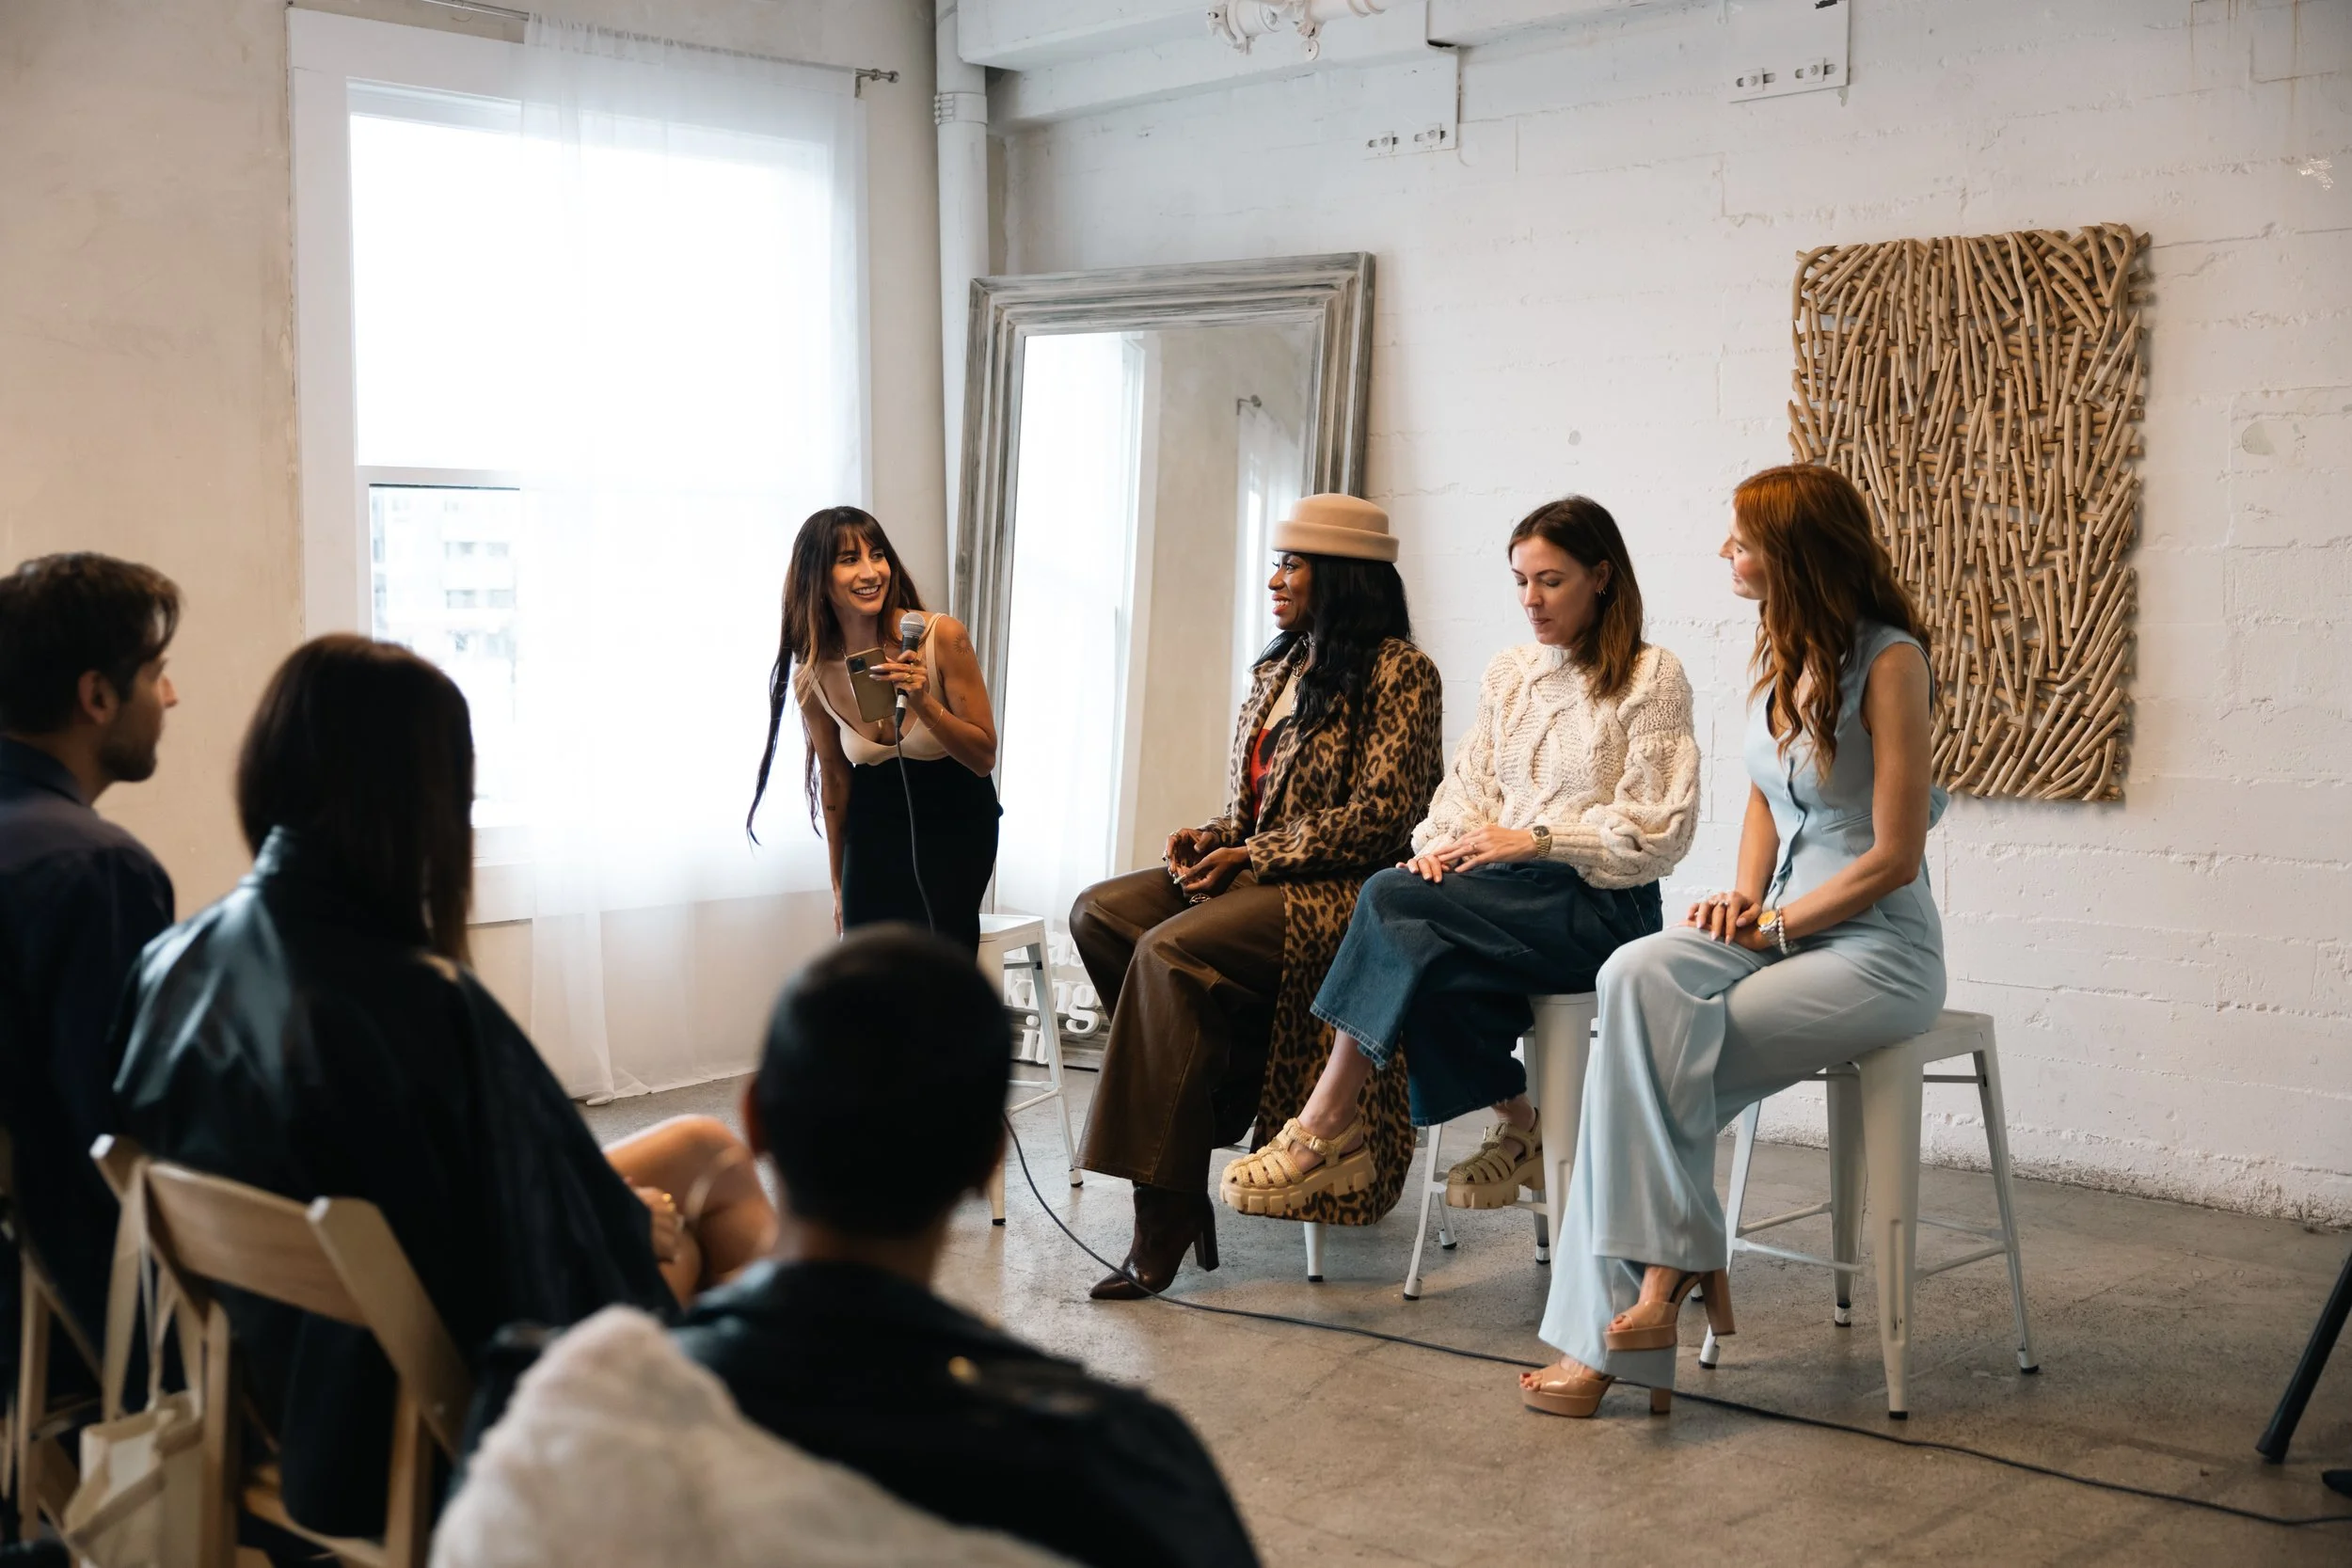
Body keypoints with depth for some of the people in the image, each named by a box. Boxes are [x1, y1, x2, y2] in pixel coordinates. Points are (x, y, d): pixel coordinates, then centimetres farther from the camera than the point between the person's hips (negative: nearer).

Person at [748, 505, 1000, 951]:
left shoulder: (942, 637, -21)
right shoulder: (812, 674, -12)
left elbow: (984, 758, -15)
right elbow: (834, 777, 3)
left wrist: (923, 702, -32)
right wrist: (839, 884, 11)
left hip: (955, 820, -2)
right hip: (875, 826, 2)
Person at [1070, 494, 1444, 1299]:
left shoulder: (1400, 672, -7)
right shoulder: (1278, 671, 19)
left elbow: (1379, 818, -15)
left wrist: (1253, 856, -15)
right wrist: (1209, 839, 1)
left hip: (1338, 891, -9)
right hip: (1258, 874, 9)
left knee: (1171, 950, -30)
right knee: (1099, 911, -12)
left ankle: (1166, 1212, -26)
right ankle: (1203, 1108, -11)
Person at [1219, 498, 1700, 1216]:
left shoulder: (1651, 678, 1)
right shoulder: (1507, 674, 20)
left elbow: (1658, 831, -7)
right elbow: (1469, 789, 15)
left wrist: (1536, 840, -16)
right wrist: (1442, 845, -8)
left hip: (1602, 906, -5)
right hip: (1508, 896, 5)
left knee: (1395, 901, -28)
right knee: (1435, 968, -32)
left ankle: (1326, 1130, -23)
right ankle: (1519, 1129, -14)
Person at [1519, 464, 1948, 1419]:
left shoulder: (1888, 660, -12)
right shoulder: (1784, 653, 12)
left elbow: (1893, 856, -14)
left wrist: (1771, 925, -11)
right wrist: (1743, 898, 3)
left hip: (1877, 951, -7)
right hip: (1781, 928, 7)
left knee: (1650, 1052, -25)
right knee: (1640, 977, -24)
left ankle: (1666, 1269, -12)